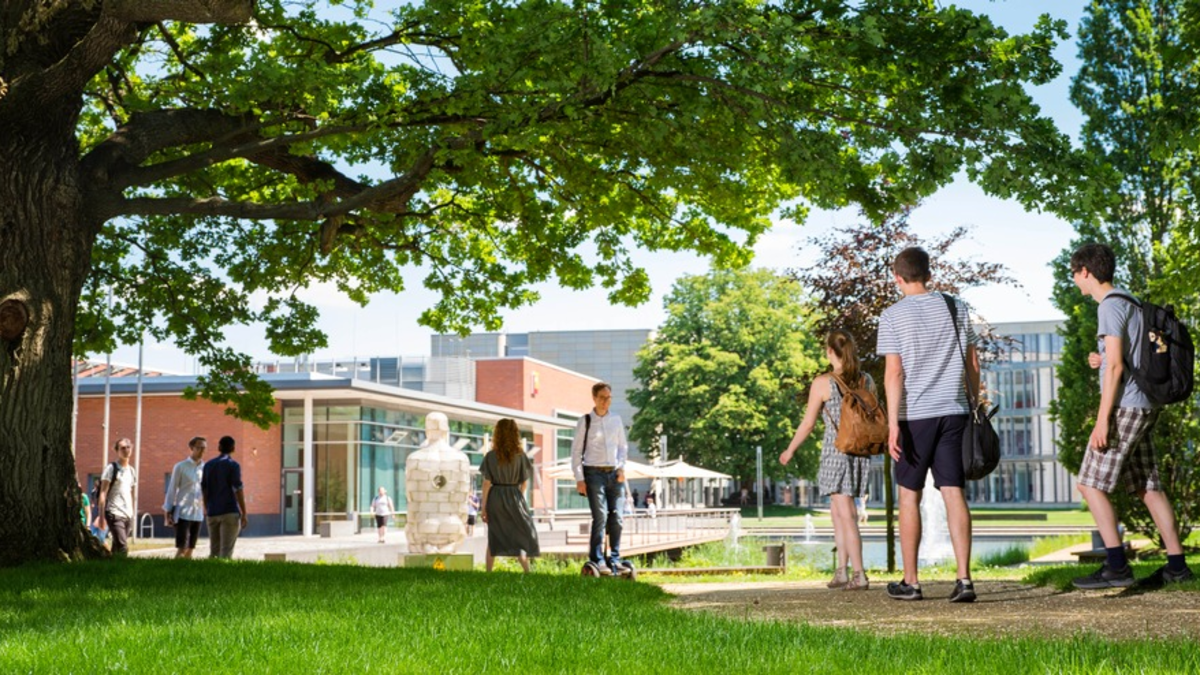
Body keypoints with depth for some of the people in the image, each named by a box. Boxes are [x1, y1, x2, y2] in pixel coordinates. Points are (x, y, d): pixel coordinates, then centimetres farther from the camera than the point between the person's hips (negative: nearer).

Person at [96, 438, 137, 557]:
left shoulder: (132, 471, 16)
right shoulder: (111, 469, -3)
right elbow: (103, 493, -6)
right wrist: (101, 516, -12)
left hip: (128, 515, 6)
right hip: (115, 514, -6)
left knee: (117, 548, 7)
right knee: (123, 547, -17)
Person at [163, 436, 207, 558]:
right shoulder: (180, 467, -2)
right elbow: (172, 489, -1)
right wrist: (168, 512, -3)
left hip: (198, 514, 5)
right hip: (183, 513, -5)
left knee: (190, 549, 8)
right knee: (181, 548, -11)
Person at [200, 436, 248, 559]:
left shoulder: (208, 465, 10)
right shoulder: (233, 465, -6)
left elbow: (204, 490, 12)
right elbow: (238, 490, -10)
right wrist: (244, 514, -7)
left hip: (213, 513, 5)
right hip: (230, 512, -5)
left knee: (214, 551, 11)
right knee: (226, 551, -6)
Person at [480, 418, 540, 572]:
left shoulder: (491, 456, -6)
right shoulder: (520, 455, -3)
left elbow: (487, 483, -6)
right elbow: (523, 483, 0)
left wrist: (483, 507, -1)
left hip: (495, 498, 0)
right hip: (514, 497, 0)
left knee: (493, 538, 9)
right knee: (524, 534, 9)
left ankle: (488, 572, 10)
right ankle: (527, 571, 0)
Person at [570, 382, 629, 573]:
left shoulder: (616, 420, 10)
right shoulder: (585, 421, 0)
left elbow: (623, 446, 17)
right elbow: (576, 451, 0)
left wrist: (622, 467, 1)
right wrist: (579, 478, -6)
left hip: (614, 473, 4)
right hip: (594, 473, -4)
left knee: (617, 518, 1)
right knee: (600, 517, -11)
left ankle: (615, 558, 12)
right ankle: (597, 561, -7)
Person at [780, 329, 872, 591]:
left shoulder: (823, 383, -9)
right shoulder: (867, 381, 4)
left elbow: (808, 423, -4)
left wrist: (790, 451, 9)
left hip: (835, 451, -5)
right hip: (861, 452, 5)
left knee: (846, 514, -3)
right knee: (838, 510, 16)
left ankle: (859, 574, -6)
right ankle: (841, 570, 18)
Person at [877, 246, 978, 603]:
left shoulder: (893, 316, -5)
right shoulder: (955, 308, 7)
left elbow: (894, 373, -11)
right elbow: (972, 364, 9)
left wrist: (893, 424, -12)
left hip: (915, 415, -3)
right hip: (953, 412, 3)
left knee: (909, 496, 8)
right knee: (954, 494, 1)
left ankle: (910, 581, 14)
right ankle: (964, 578, -8)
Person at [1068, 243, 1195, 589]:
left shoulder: (1110, 306, -11)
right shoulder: (1130, 304, 18)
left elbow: (1116, 366, -18)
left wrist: (1102, 418, -20)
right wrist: (1102, 361, 13)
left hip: (1125, 407, -10)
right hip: (1144, 406, 10)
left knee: (1090, 484, -7)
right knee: (1148, 486, 10)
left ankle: (1116, 566, -10)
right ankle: (1176, 565, 10)